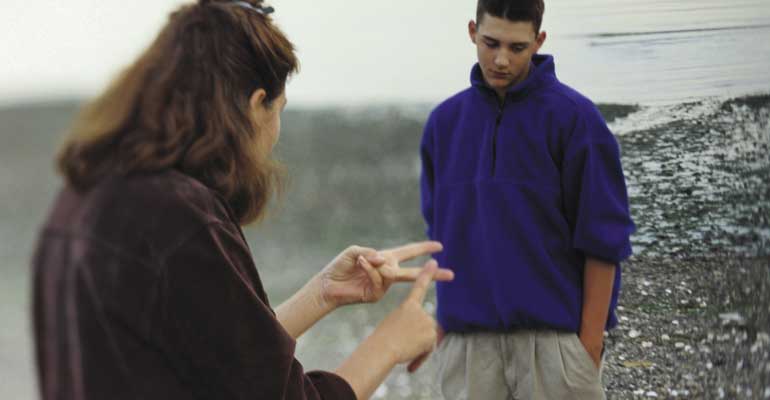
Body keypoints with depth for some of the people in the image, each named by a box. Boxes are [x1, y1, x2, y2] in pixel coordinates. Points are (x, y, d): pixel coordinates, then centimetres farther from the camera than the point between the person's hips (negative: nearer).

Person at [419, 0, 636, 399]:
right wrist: (443, 322, 10)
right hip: (466, 342, 4)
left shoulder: (574, 117, -6)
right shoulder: (444, 121, 7)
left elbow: (603, 239, -7)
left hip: (552, 338, -4)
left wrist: (590, 343, -10)